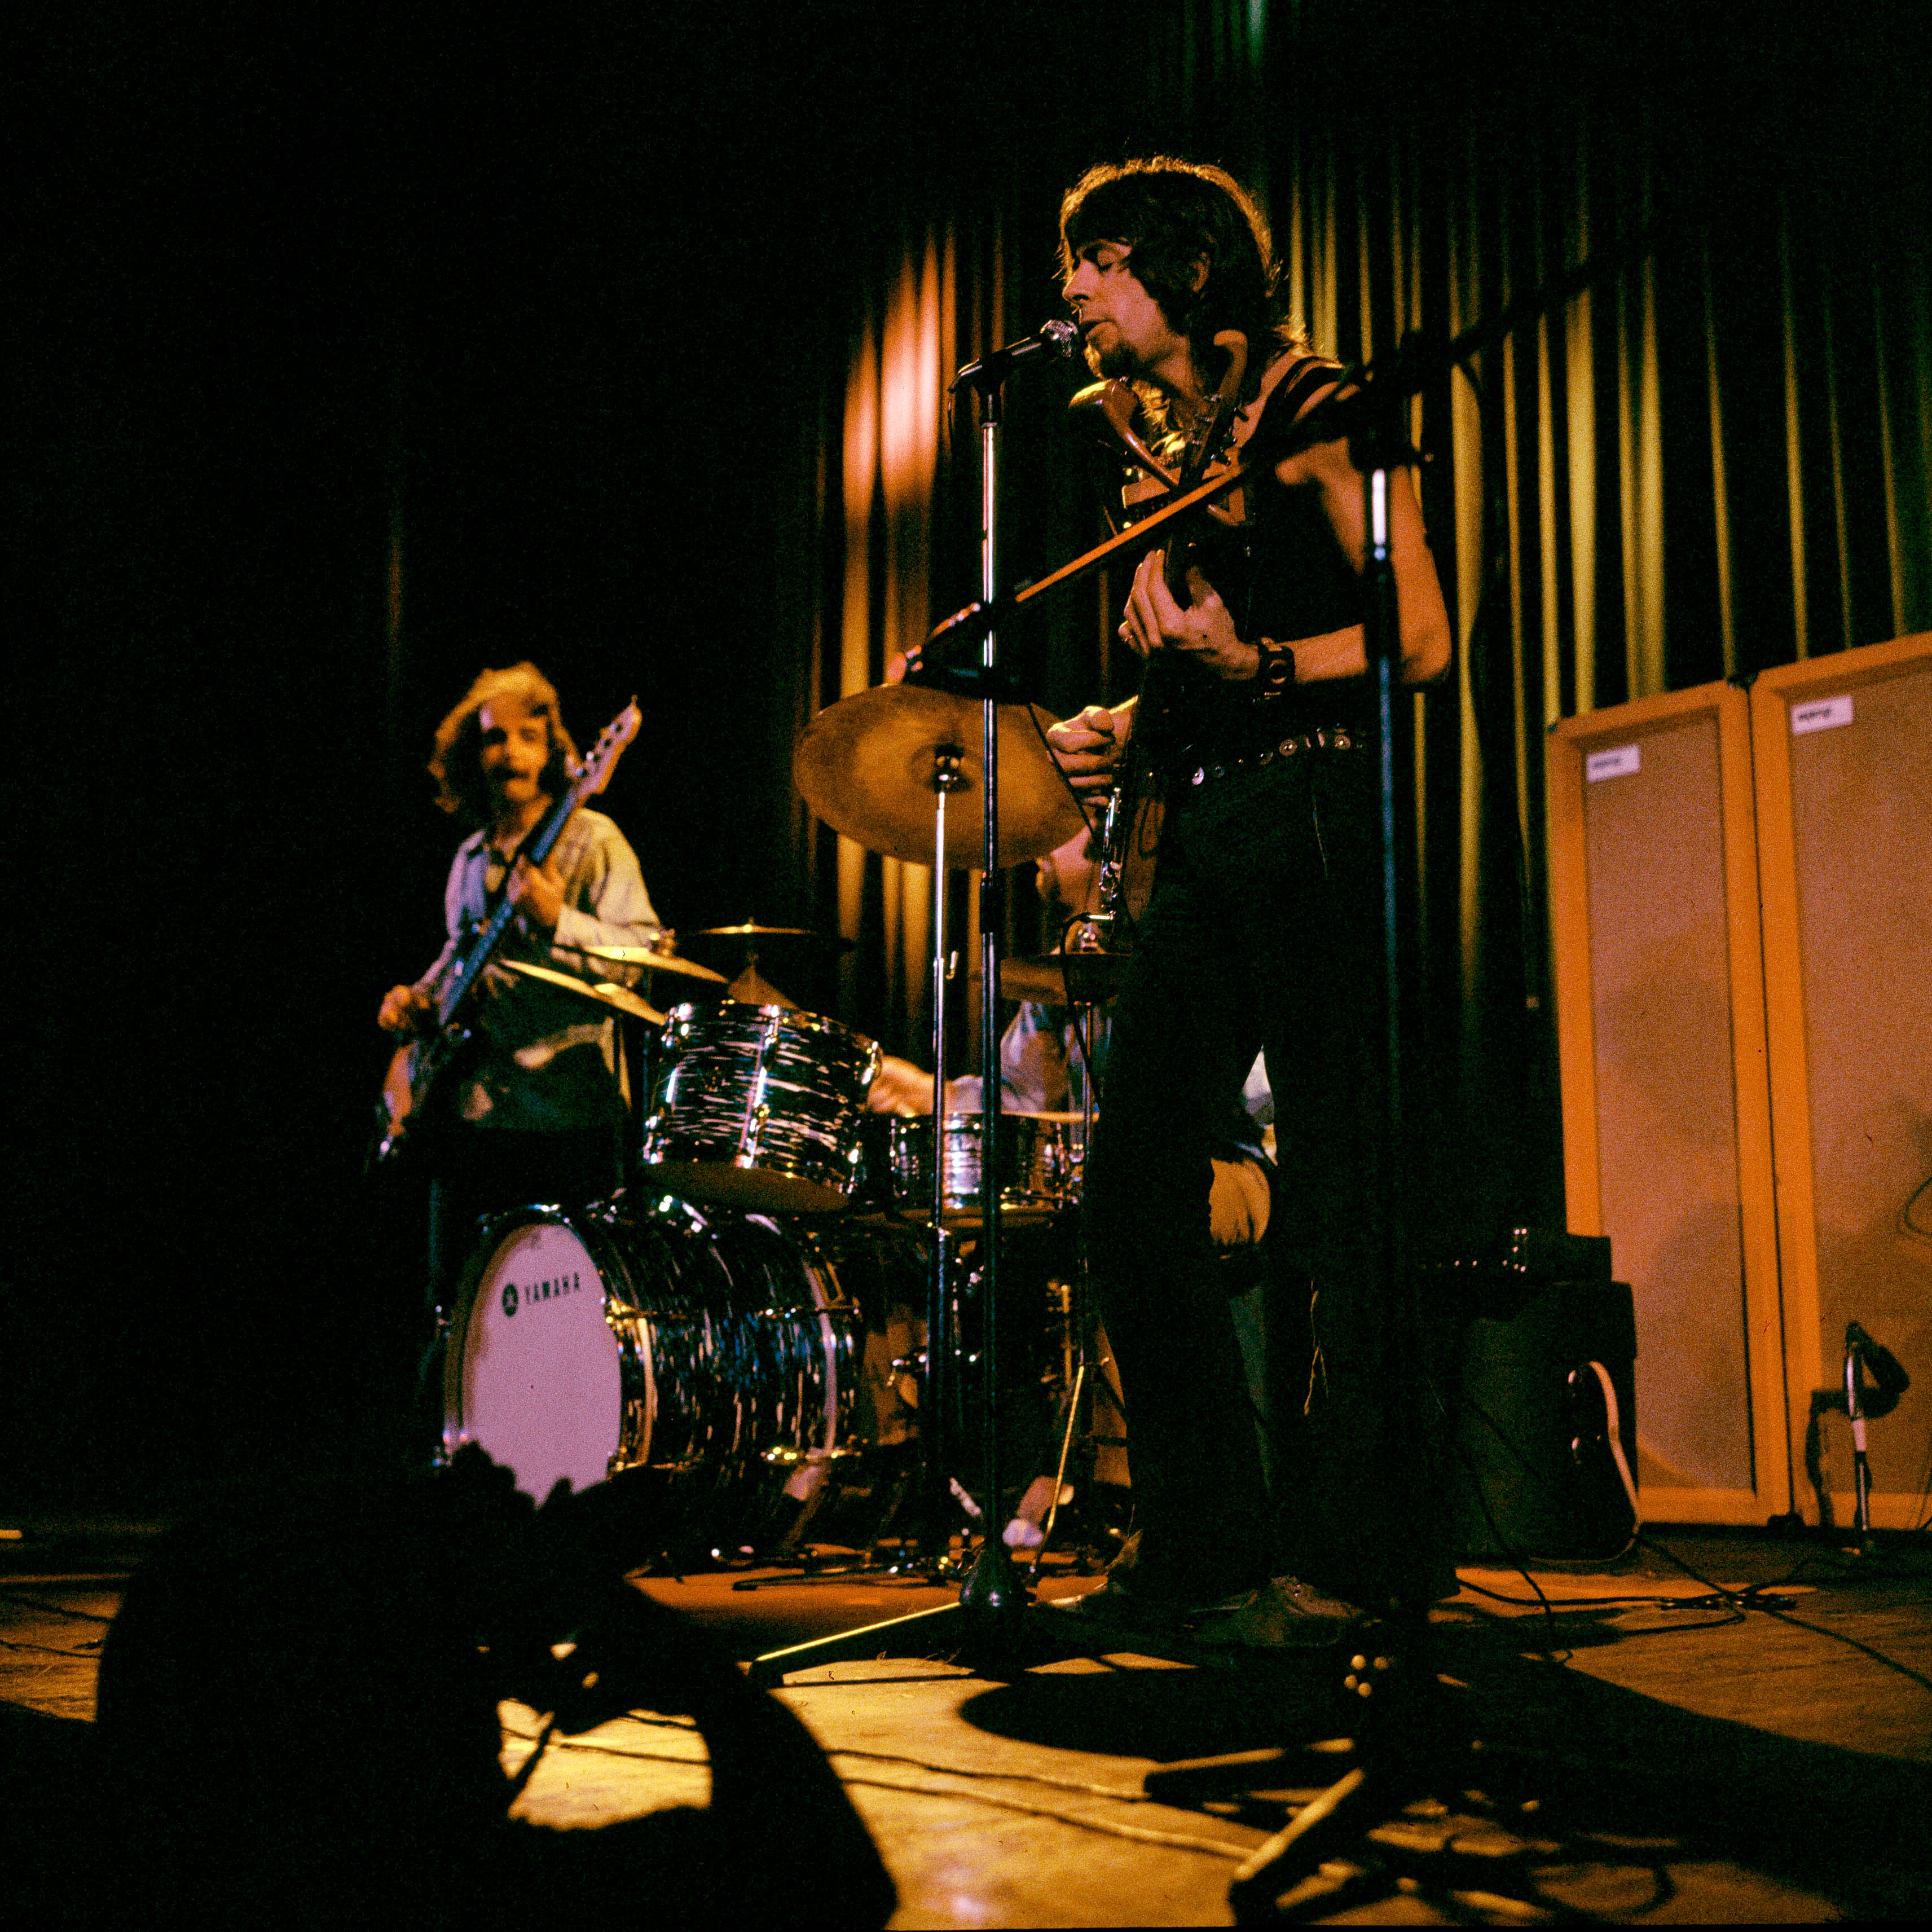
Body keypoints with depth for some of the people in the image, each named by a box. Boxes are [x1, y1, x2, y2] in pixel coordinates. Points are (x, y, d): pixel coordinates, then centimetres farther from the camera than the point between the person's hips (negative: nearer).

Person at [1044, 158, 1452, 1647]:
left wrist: (1248, 663, -21)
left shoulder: (1313, 411, 0)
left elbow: (1421, 641, -9)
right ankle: (1203, 1541, 10)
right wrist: (1114, 729, 9)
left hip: (1315, 813, -8)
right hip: (1200, 835, 8)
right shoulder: (1161, 453, 23)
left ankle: (1337, 1560, 2)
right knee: (1135, 1188, 1)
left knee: (1334, 1201, -6)